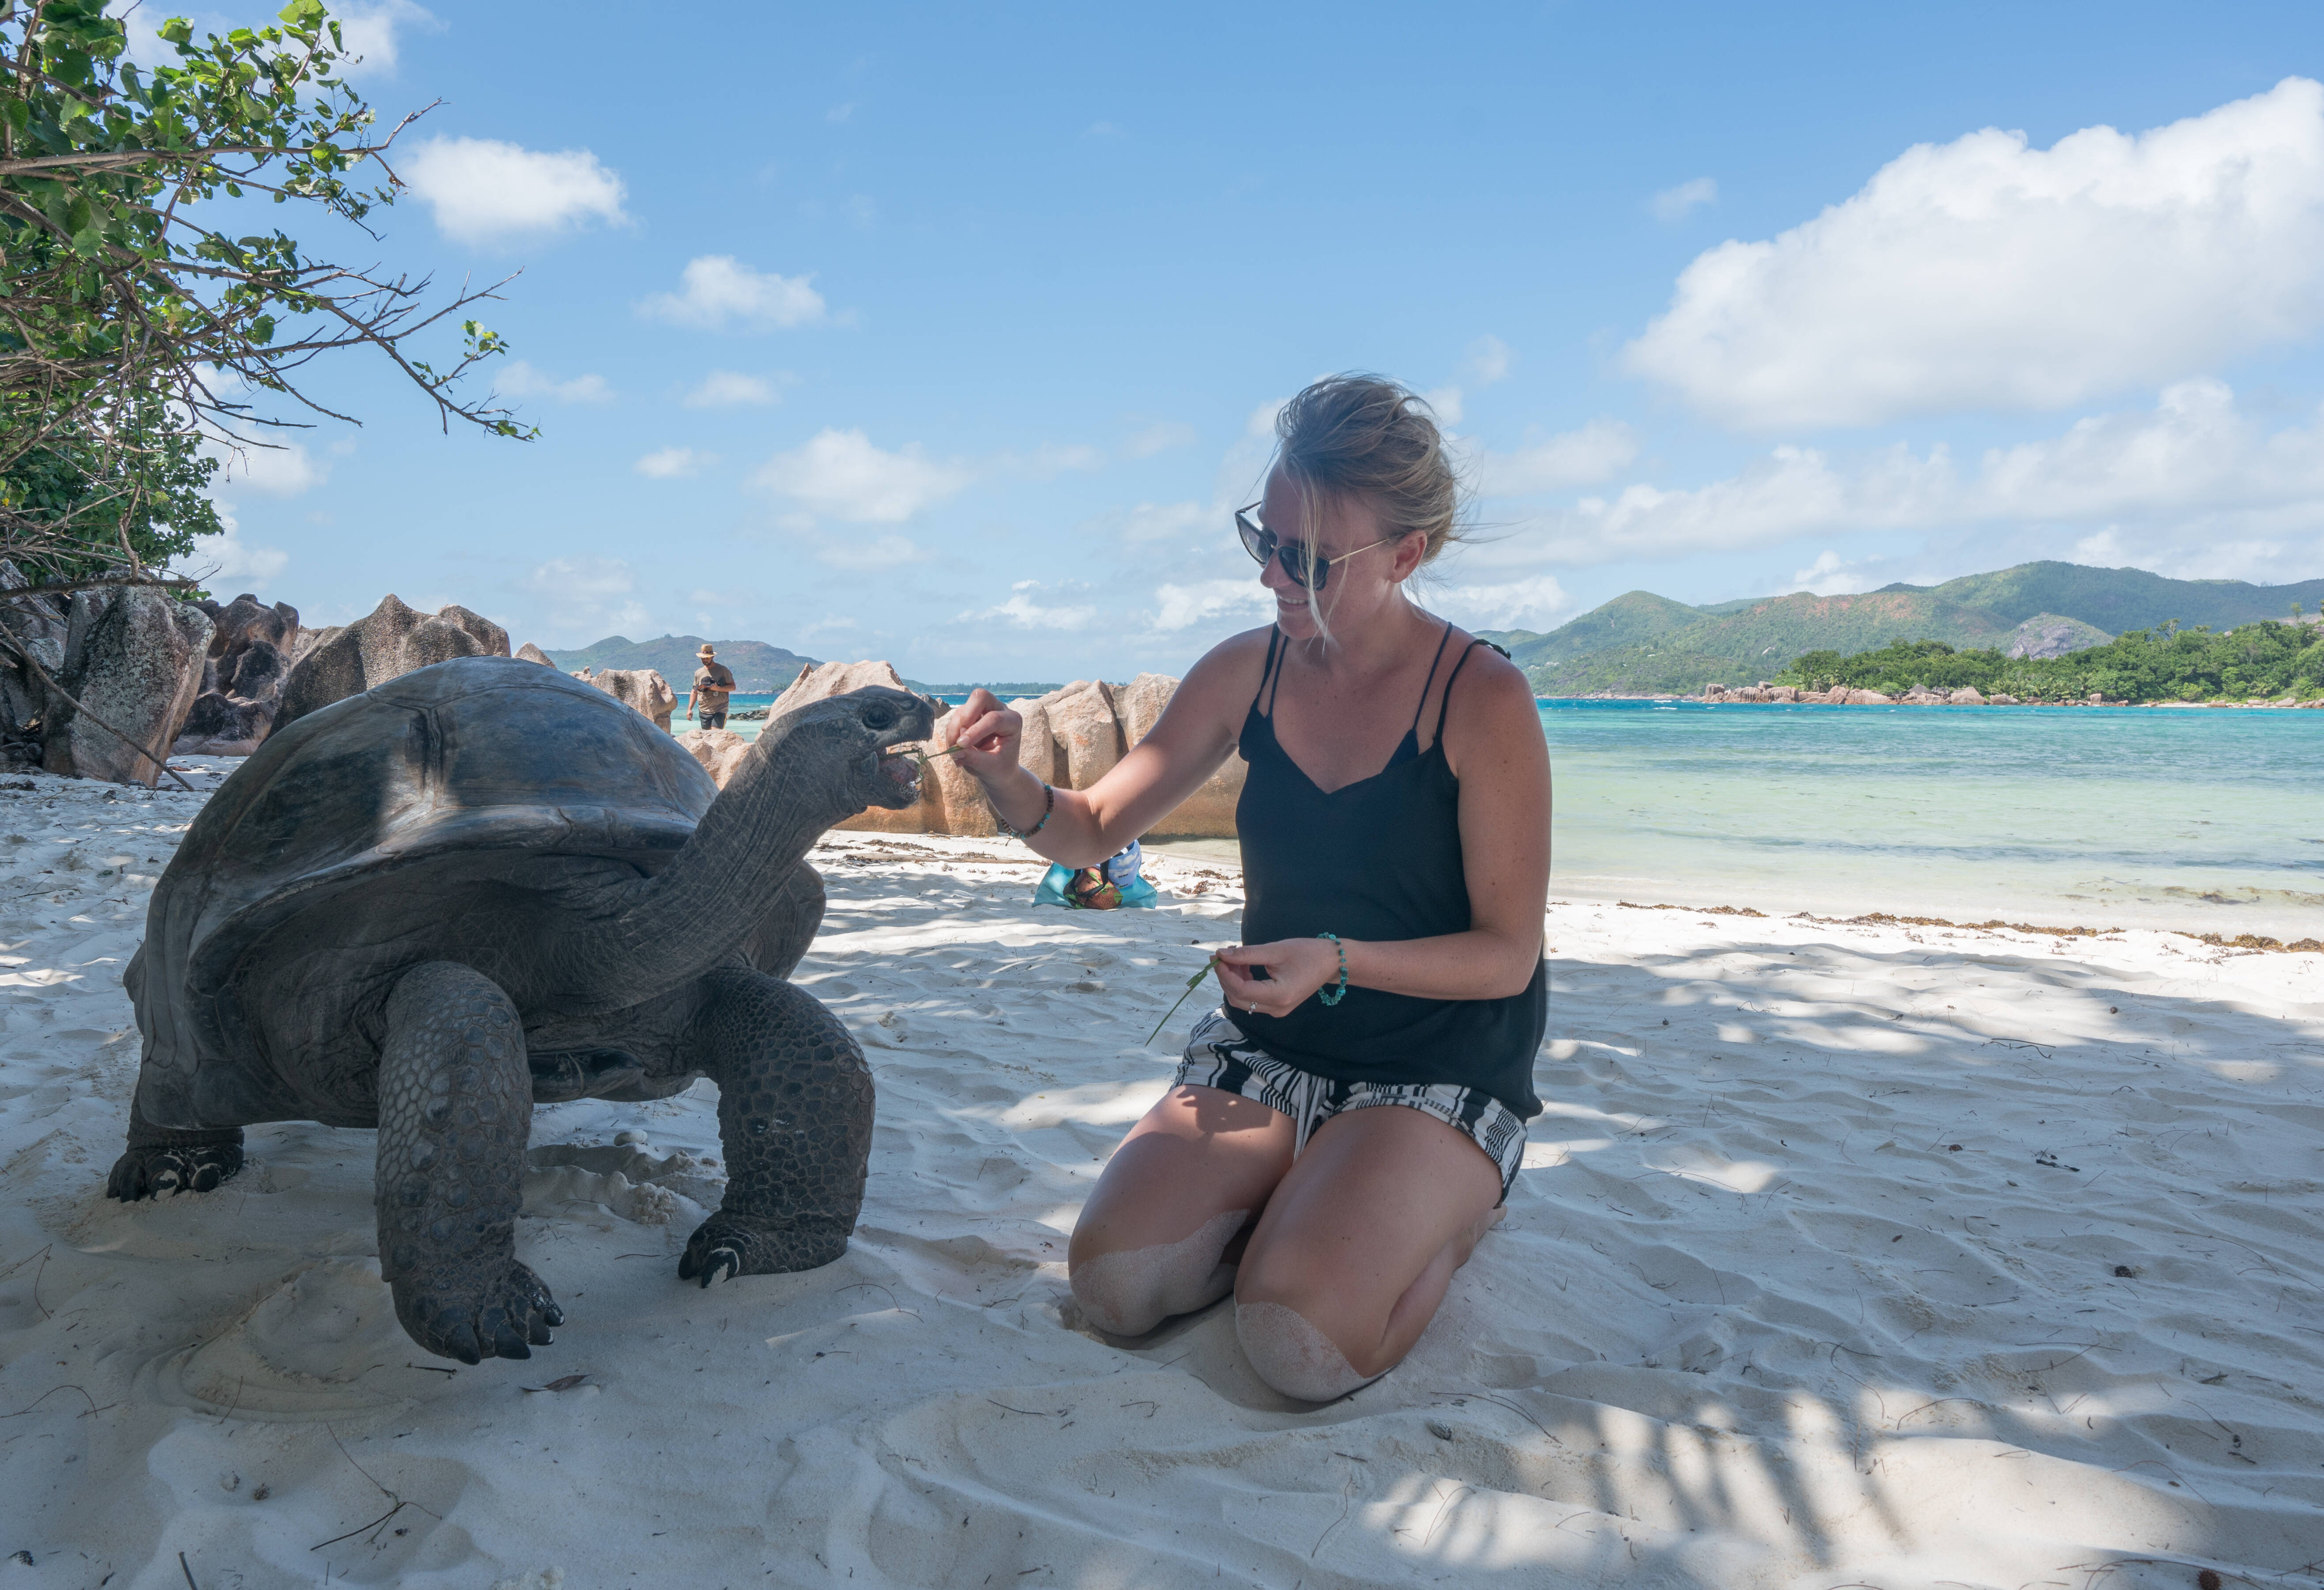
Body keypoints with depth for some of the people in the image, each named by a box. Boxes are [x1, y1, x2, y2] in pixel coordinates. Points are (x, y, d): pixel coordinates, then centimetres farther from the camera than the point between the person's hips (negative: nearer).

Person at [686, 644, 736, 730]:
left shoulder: (723, 670, 0)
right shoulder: (698, 673, 13)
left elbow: (733, 687, -2)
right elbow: (694, 692, 17)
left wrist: (718, 688, -19)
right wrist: (689, 709, 8)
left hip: (719, 711, -5)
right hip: (703, 712, 5)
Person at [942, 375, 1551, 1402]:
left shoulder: (1483, 700, -17)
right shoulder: (1247, 673, -3)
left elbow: (1508, 954, -13)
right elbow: (1092, 832, 3)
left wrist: (1336, 959, -29)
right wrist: (1010, 784, -19)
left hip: (1438, 1074, -4)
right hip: (1265, 1052, 4)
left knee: (1301, 1345, -23)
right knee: (1114, 1286, -15)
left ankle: (1454, 1209, 7)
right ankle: (1297, 1203, 13)